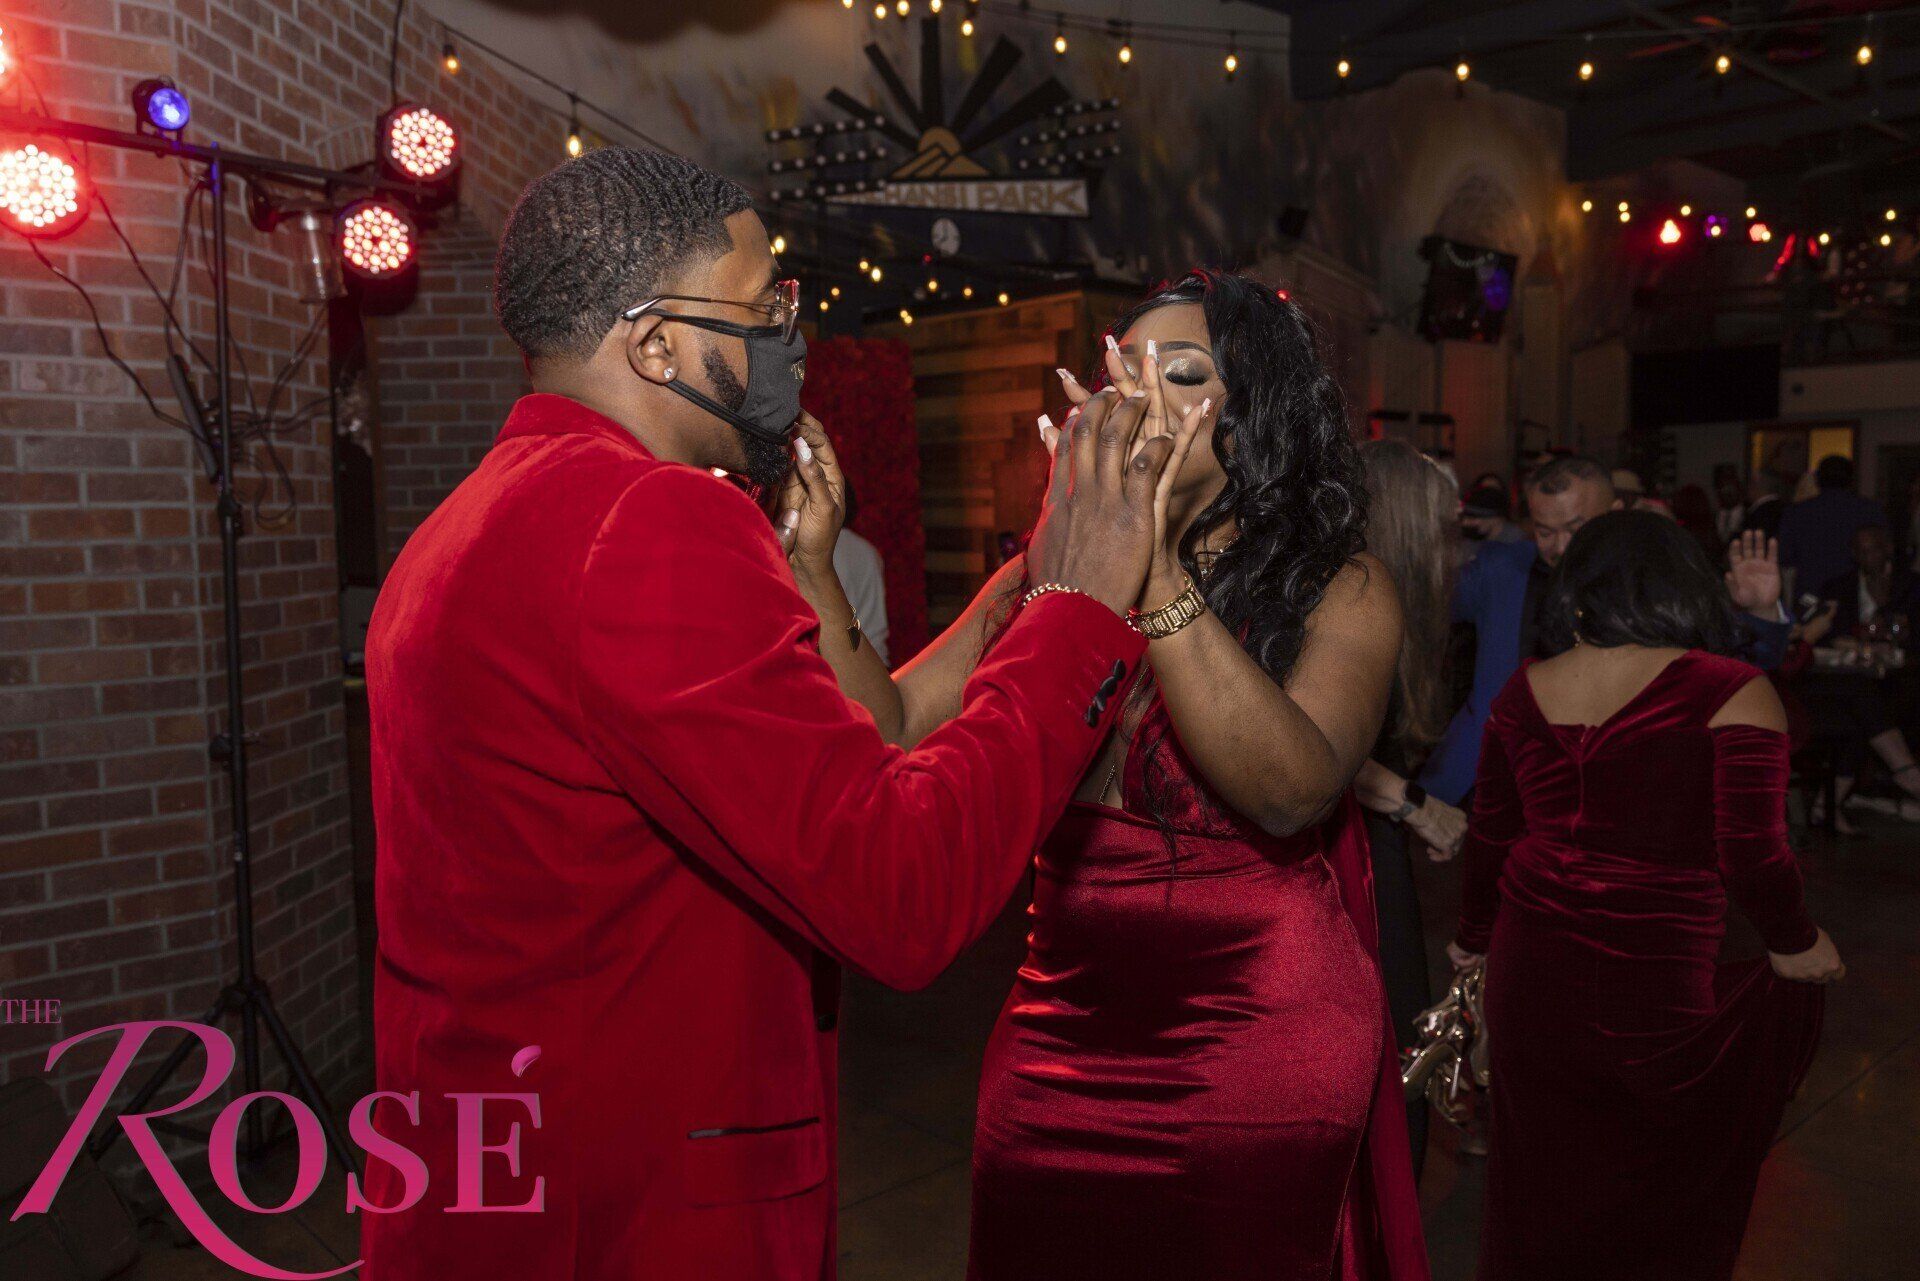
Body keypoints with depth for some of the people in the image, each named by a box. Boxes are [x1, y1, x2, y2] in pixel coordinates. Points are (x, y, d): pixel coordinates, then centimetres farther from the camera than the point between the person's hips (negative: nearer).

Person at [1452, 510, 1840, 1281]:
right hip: (1649, 979, -4)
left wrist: (1475, 939, 23)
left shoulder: (1524, 690, 2)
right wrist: (1795, 946, 8)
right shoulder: (1732, 692, -10)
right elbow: (1753, 855, -12)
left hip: (1529, 962, 4)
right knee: (1664, 1181, 19)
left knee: (1543, 1173, 20)